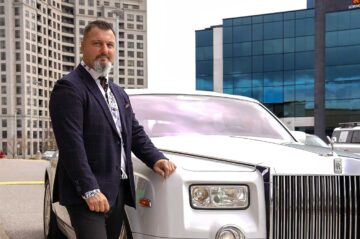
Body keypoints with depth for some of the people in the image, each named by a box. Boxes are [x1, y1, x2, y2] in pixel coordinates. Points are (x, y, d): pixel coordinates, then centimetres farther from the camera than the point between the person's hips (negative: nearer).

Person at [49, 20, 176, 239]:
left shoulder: (119, 93, 19)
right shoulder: (69, 88, -10)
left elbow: (136, 132, 20)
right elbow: (71, 144, -18)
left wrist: (156, 158, 3)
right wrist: (90, 190, -23)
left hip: (118, 190, 8)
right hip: (87, 194, -8)